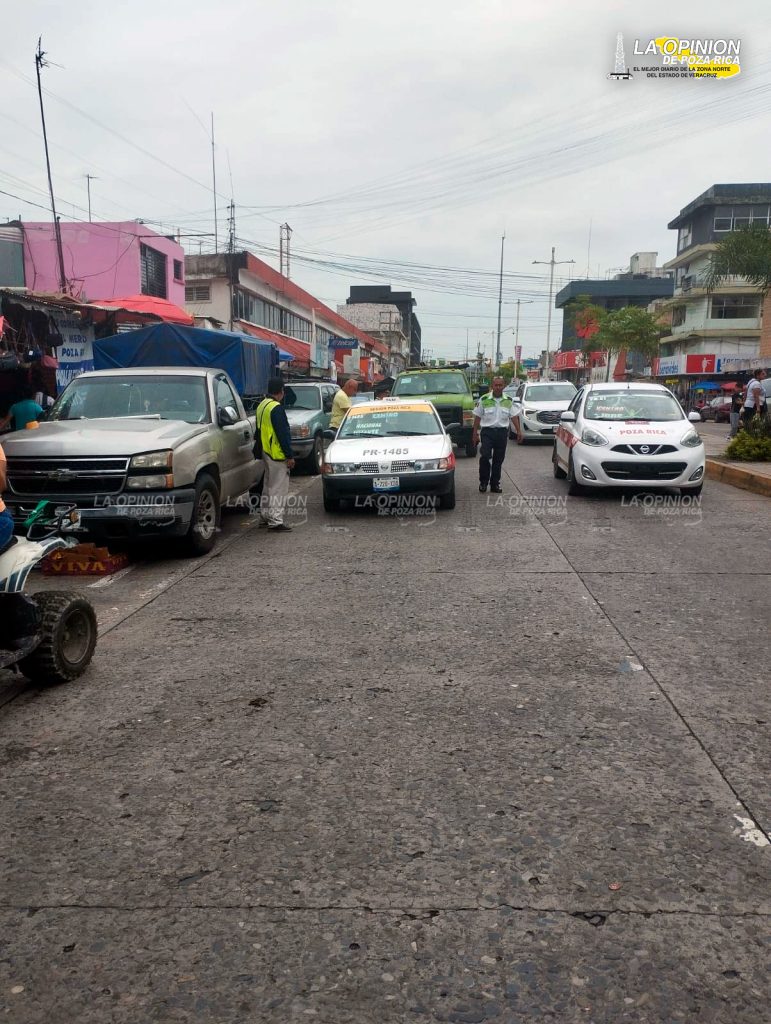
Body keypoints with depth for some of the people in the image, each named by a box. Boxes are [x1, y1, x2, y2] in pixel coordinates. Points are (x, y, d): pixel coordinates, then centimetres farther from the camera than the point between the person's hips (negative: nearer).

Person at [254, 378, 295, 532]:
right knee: (279, 488, -6)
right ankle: (275, 521, -6)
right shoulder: (276, 408, -18)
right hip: (277, 455, -10)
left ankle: (265, 516, 27)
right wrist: (290, 456, -17)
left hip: (265, 452, 10)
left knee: (269, 485, 19)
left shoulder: (262, 406, 13)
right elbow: (283, 434, -20)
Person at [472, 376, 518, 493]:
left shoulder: (508, 401, 8)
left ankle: (495, 484, 16)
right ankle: (483, 482, 2)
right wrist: (475, 433, 0)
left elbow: (513, 417, 10)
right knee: (484, 456, -15)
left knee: (498, 460, 6)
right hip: (487, 431, -2)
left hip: (502, 432, 2)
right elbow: (477, 417, 4)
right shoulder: (484, 399, 1)